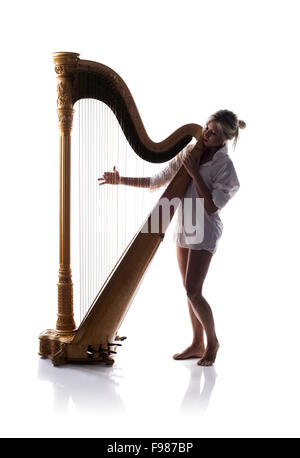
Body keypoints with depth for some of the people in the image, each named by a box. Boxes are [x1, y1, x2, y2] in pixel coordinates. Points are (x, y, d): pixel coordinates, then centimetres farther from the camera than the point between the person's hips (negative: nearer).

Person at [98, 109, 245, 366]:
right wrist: (121, 180, 2)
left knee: (193, 291, -11)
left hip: (204, 230, -6)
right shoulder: (190, 151, 5)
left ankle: (212, 341, 9)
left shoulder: (225, 167, -12)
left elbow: (211, 207, -19)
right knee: (191, 290, 11)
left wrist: (194, 173, -19)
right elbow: (158, 181, 8)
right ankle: (198, 344, 22)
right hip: (183, 227, 6)